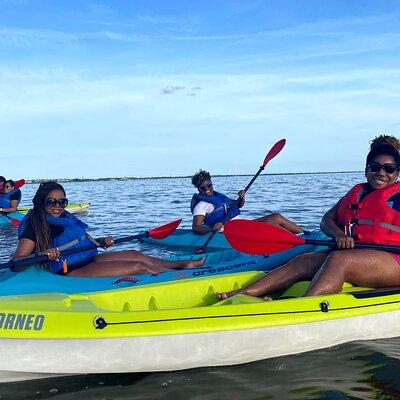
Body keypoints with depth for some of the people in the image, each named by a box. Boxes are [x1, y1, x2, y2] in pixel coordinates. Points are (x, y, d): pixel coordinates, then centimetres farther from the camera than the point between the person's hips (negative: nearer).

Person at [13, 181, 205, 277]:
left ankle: (182, 263, 23)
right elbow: (17, 259, -19)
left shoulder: (67, 218, 14)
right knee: (139, 266, -13)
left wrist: (101, 242, 9)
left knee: (135, 254, 9)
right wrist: (41, 254, -37)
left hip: (89, 259, 9)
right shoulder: (35, 226, -11)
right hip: (72, 271, -9)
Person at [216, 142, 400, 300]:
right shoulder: (356, 193, 22)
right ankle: (243, 294, -27)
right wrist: (339, 234, -10)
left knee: (337, 260, -34)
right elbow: (327, 220, 12)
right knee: (303, 262, -15)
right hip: (353, 253, 6)